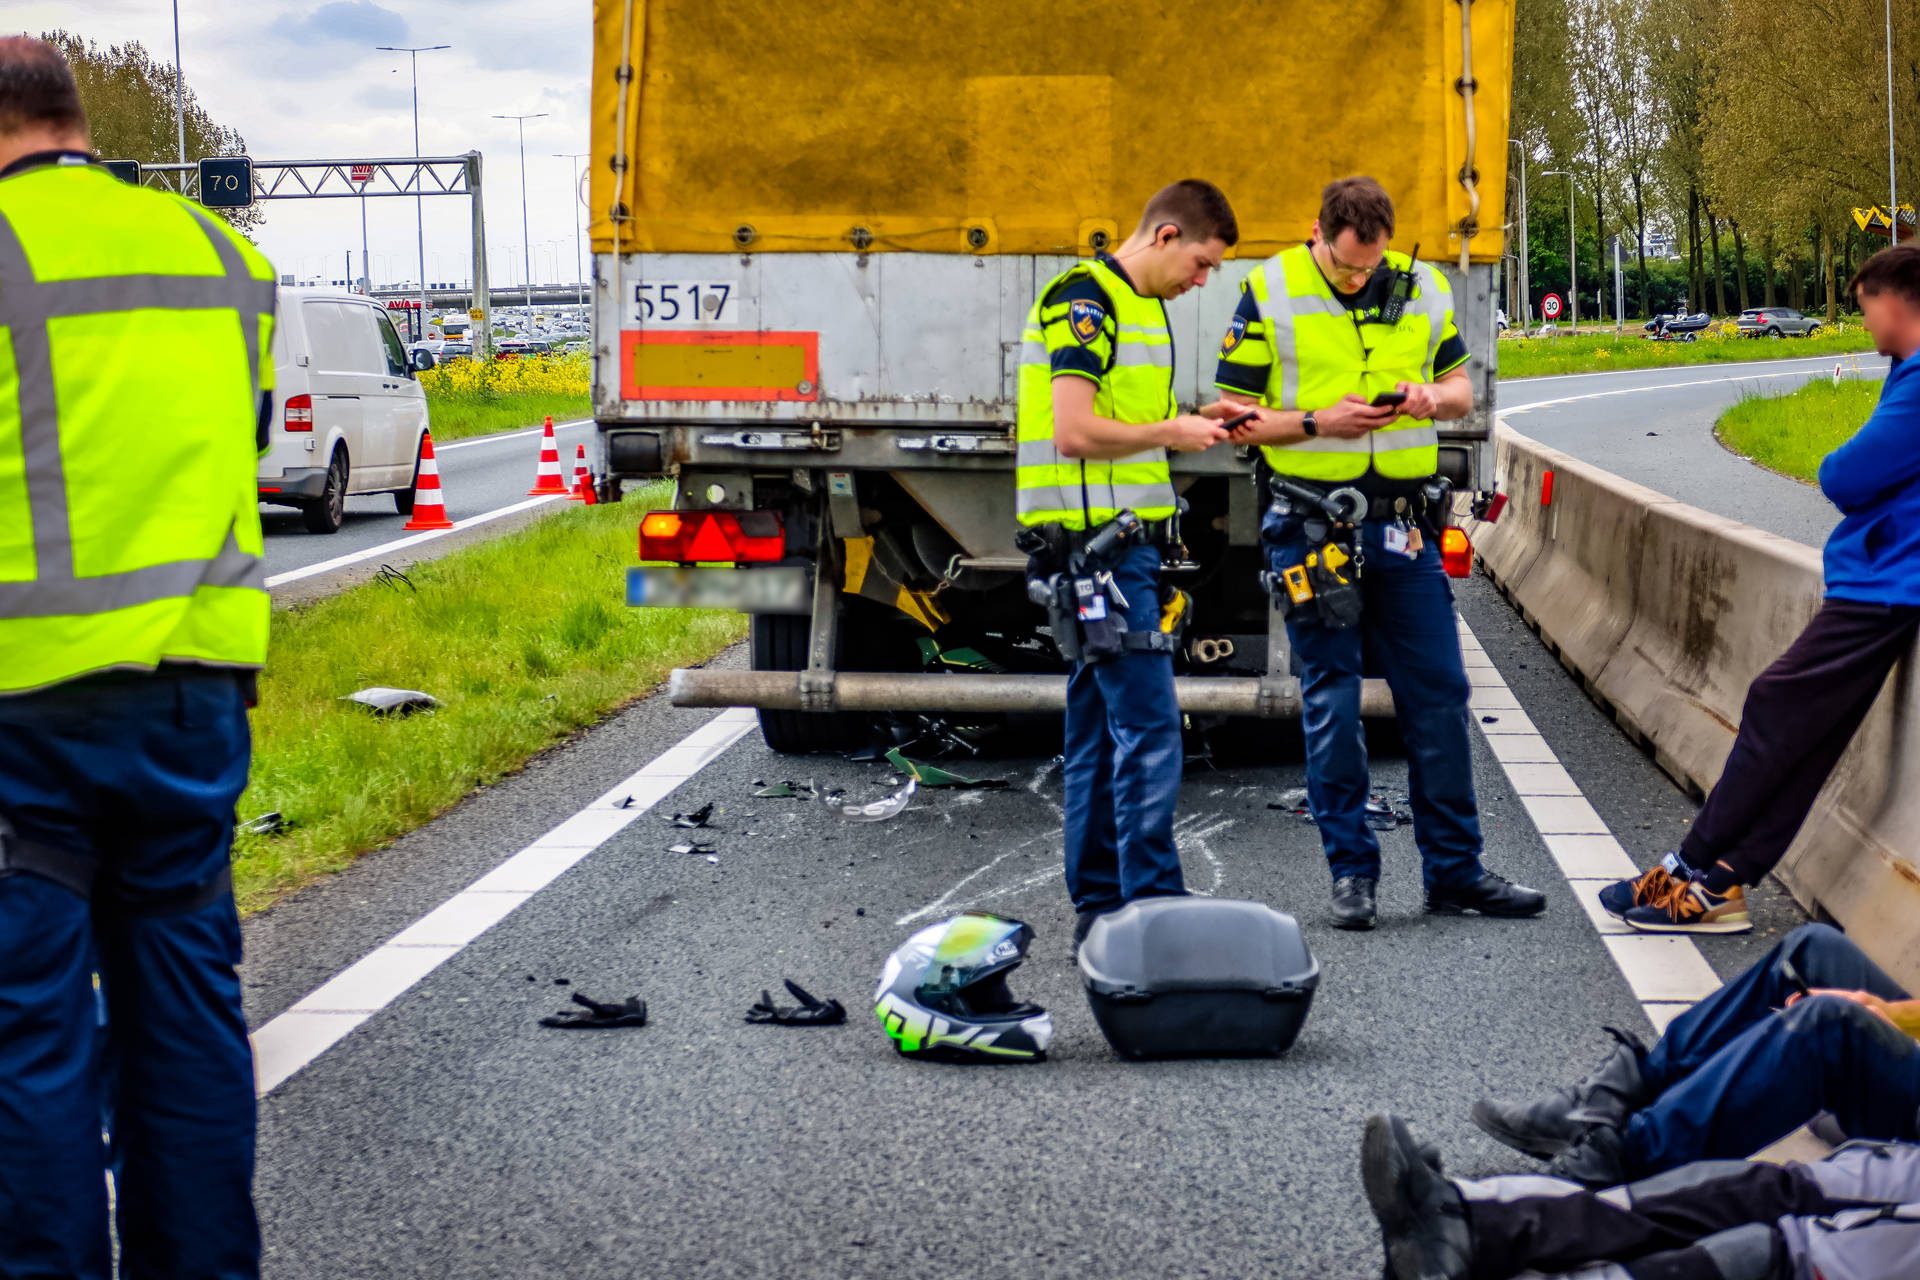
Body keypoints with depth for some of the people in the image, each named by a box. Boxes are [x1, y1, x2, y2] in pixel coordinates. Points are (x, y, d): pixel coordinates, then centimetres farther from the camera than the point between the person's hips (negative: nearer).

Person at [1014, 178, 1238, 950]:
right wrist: (1170, 433, -10)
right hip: (1095, 544, -10)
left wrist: (1191, 423, 9)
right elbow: (1074, 430, -21)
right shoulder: (1085, 302, -13)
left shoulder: (1142, 307, 19)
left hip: (1120, 546, 10)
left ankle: (1100, 904, 15)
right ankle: (1152, 903, -10)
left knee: (1101, 728, 11)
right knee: (1148, 727, -12)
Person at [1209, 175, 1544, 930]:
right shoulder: (1268, 293, -4)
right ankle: (1352, 873, 11)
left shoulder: (1423, 289, 7)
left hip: (1403, 523, 3)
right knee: (1331, 704, 1)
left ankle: (1455, 871, 13)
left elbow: (1460, 390, 17)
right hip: (1311, 522, -3)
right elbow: (1236, 418, -3)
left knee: (1438, 697, 4)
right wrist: (1318, 423, -17)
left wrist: (1432, 397, -5)